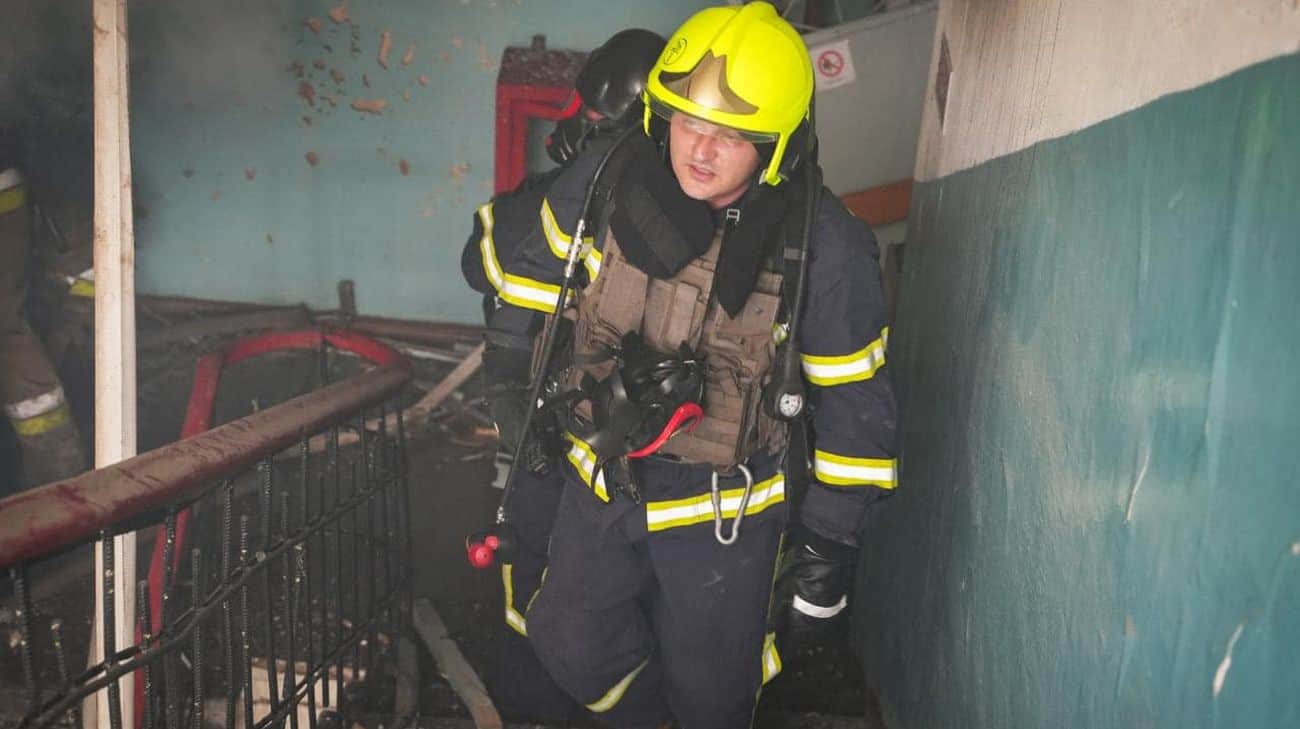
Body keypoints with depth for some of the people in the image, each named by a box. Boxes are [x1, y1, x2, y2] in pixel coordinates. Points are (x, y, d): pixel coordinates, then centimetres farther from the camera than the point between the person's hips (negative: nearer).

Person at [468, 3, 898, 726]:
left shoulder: (824, 245, -21)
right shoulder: (606, 178, -14)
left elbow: (855, 396, -10)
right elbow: (531, 282, 3)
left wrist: (834, 537, -7)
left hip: (724, 507, -3)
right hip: (603, 476, 3)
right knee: (574, 643, 18)